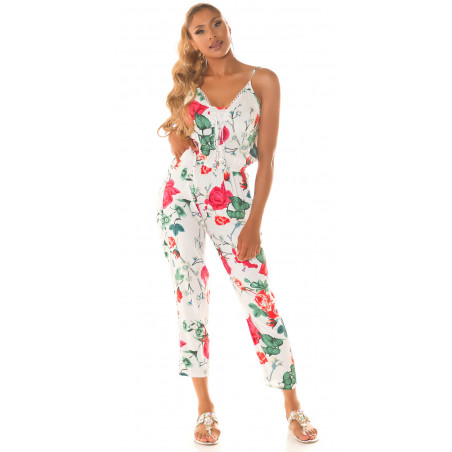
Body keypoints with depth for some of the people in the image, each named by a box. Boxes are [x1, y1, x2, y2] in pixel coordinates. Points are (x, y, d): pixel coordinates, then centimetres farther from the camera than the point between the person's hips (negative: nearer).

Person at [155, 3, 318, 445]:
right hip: (180, 197, 3)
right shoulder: (190, 85, 8)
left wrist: (254, 222, -8)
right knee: (190, 296, 3)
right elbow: (178, 151, 2)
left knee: (258, 295, -4)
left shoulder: (262, 81, 0)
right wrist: (183, 96, -4)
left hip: (230, 202, -2)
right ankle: (204, 405, 17)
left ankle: (292, 405, 11)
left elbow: (266, 157, -4)